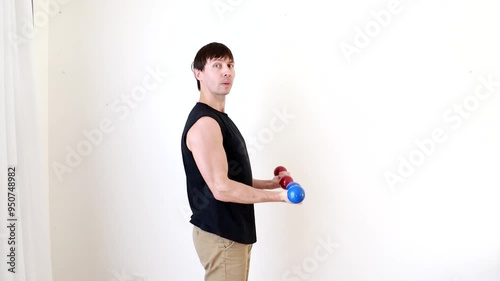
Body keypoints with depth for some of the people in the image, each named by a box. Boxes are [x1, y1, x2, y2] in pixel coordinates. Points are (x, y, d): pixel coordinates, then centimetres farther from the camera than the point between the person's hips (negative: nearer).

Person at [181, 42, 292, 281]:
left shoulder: (220, 118, 13)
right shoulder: (204, 122, -19)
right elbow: (221, 188, -25)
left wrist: (271, 183, 11)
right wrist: (279, 196, -20)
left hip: (234, 231, 10)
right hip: (220, 235, -10)